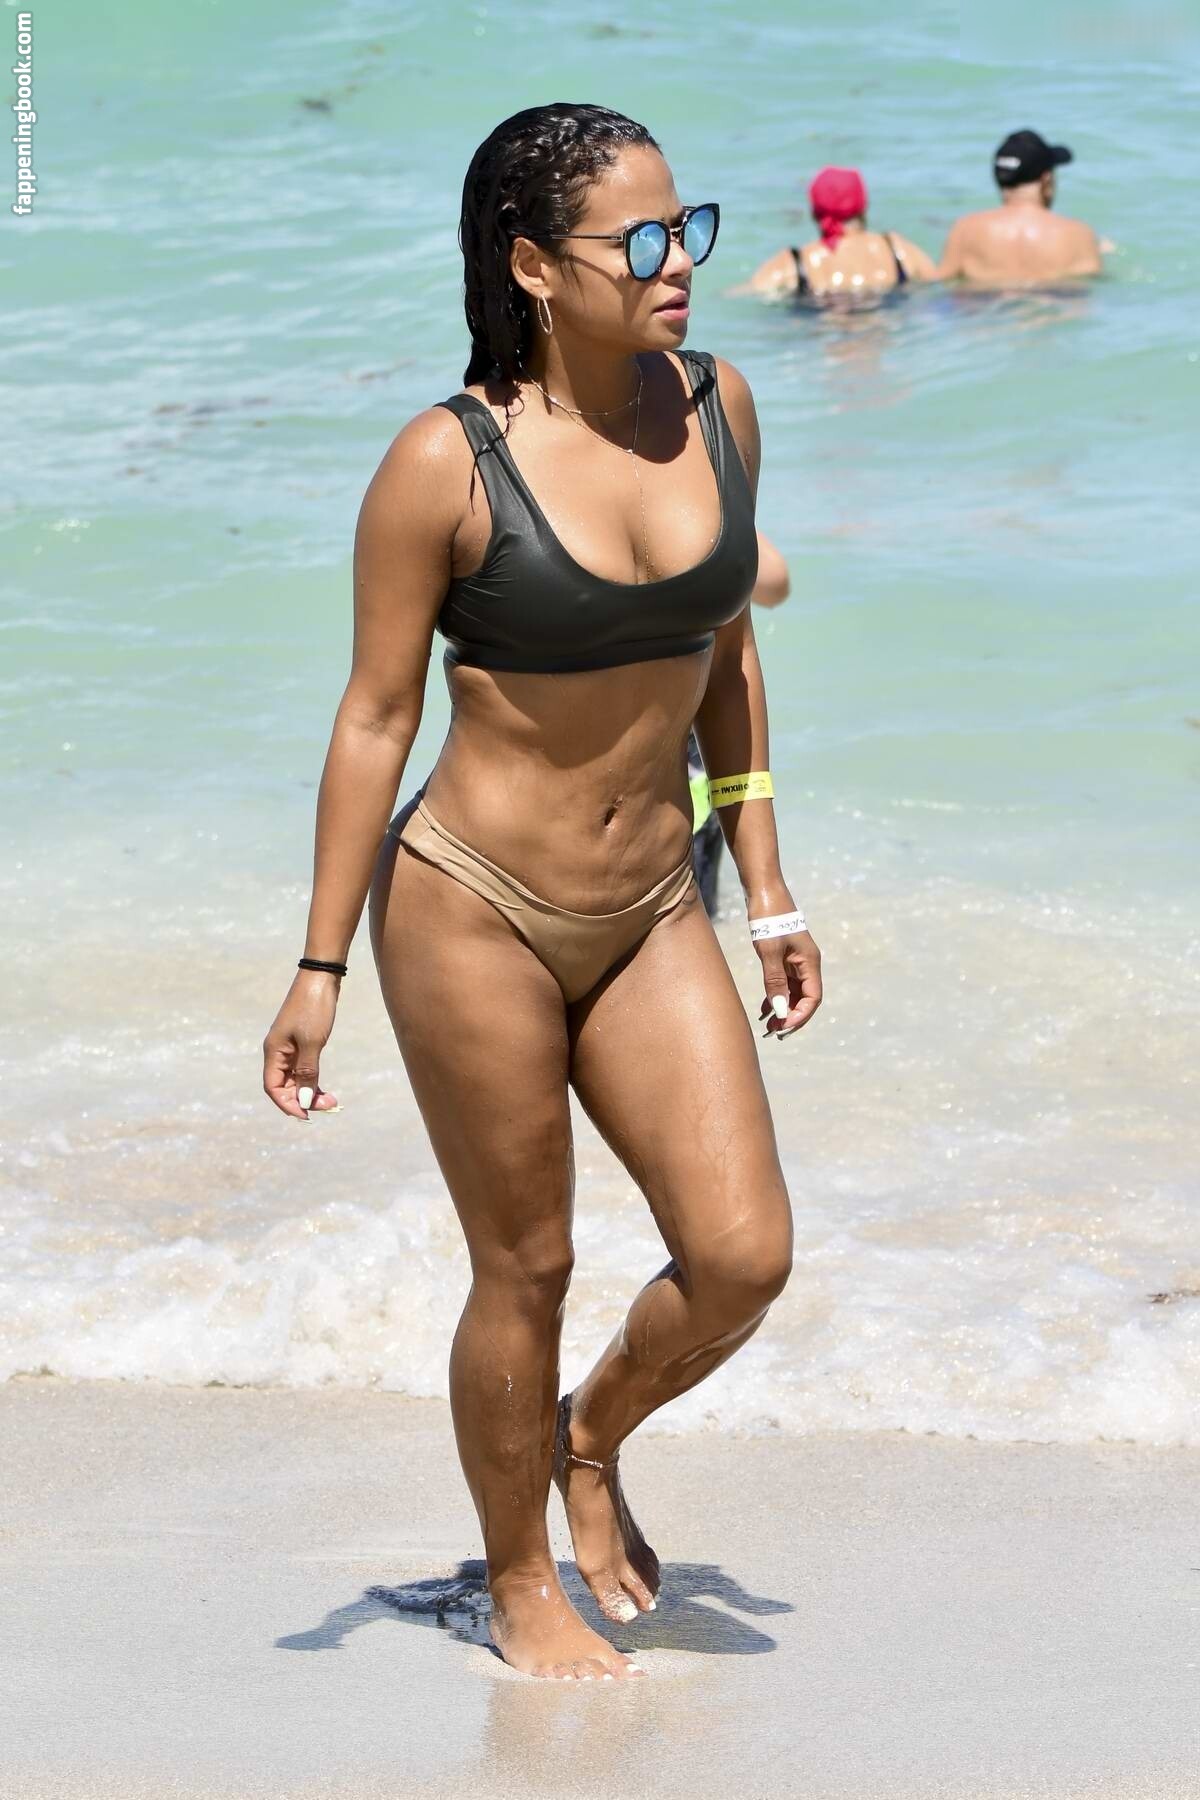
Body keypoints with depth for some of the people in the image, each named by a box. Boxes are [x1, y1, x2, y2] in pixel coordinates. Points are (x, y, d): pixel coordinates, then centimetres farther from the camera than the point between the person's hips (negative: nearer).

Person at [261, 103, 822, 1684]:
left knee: (744, 1256, -3)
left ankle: (593, 1437, 29)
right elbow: (376, 716, -8)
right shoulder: (446, 463, -16)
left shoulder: (718, 406, -1)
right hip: (472, 914, -5)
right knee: (528, 1270, 7)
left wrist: (767, 891, 13)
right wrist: (320, 968, -6)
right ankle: (521, 1584, 30)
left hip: (650, 919, 5)